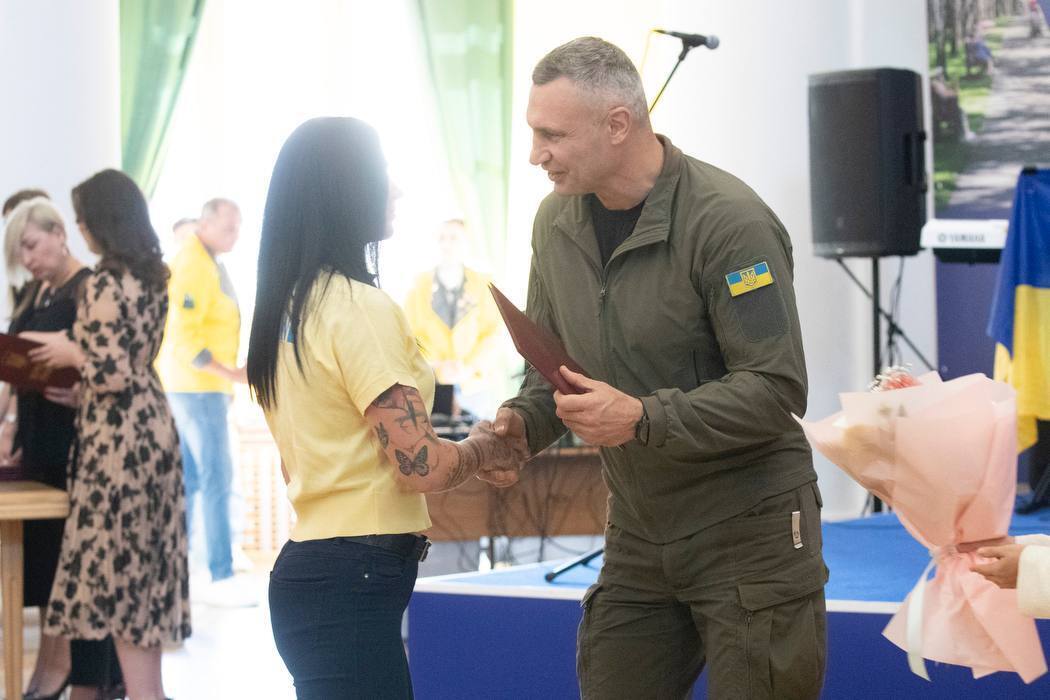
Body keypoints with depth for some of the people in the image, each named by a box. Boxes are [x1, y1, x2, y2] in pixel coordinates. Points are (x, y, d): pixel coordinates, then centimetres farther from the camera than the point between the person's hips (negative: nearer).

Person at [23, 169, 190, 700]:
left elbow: (112, 374, -21)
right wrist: (73, 349, 17)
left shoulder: (104, 284, -17)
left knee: (117, 573, -1)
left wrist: (68, 351, -5)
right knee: (144, 568, 14)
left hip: (118, 439, -9)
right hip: (151, 428, 9)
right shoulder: (152, 276, 10)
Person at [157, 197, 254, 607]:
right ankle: (222, 578, -9)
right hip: (199, 387, -10)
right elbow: (184, 338, -23)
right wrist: (231, 374, -24)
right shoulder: (194, 268, -16)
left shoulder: (207, 264, 15)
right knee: (217, 479, -10)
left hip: (197, 386, 10)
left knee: (190, 479, 11)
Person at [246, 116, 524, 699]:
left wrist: (463, 459, 17)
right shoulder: (361, 309, -15)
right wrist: (482, 449, 1)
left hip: (305, 560, 9)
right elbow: (421, 467, -19)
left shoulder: (287, 307, 11)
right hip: (355, 581, -9)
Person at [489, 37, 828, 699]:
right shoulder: (557, 221, 5)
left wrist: (644, 418, -28)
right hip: (638, 535, 7)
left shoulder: (730, 221, -18)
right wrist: (523, 421, -4)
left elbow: (777, 389, -21)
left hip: (748, 530, -6)